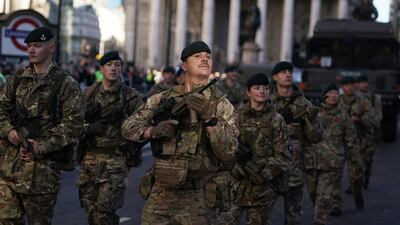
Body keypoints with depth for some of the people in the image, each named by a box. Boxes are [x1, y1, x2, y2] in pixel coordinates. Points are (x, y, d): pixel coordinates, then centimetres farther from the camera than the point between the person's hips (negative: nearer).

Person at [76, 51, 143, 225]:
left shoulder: (131, 96, 1)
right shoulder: (88, 94, 10)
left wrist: (122, 116, -11)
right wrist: (88, 128, -4)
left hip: (116, 160, -3)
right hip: (90, 159, 4)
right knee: (90, 210, 8)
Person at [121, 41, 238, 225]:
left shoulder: (221, 105, -2)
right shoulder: (163, 99, 5)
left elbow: (228, 154, -12)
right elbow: (128, 126, 6)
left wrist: (209, 117, -23)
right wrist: (153, 131, -13)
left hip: (196, 201, -2)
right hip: (159, 195, 2)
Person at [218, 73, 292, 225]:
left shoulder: (276, 120, 0)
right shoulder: (237, 115, 6)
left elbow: (283, 156, -4)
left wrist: (264, 173, -15)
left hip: (263, 188, -1)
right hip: (236, 183, 1)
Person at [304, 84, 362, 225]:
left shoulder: (343, 116, 3)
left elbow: (351, 141, 10)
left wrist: (356, 161, 13)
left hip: (332, 163, -2)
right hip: (311, 161, 2)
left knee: (324, 197, -7)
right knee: (312, 192, 14)